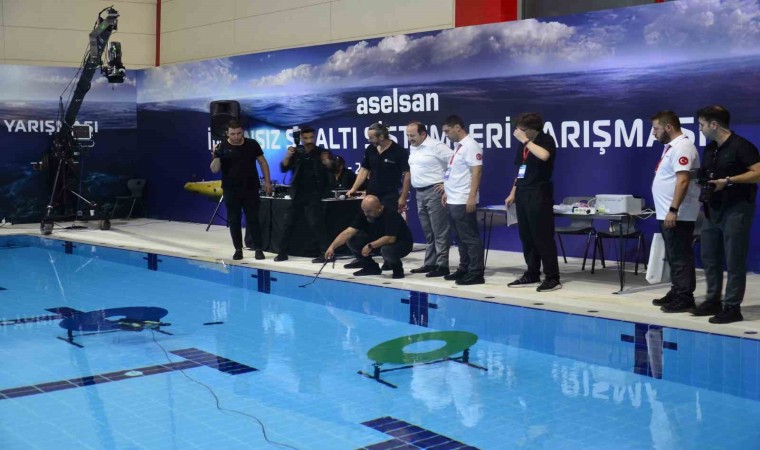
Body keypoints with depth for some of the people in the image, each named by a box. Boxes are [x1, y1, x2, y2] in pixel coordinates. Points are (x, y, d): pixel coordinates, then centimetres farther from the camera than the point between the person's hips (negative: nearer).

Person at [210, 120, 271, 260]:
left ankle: (258, 249, 6)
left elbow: (262, 162, 8)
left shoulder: (252, 144, -1)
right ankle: (238, 249, 16)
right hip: (231, 190, 0)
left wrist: (267, 181, 3)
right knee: (234, 221, 6)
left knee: (253, 219, 2)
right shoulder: (222, 147, -4)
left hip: (251, 189, 0)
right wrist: (216, 157, -26)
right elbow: (214, 170, -8)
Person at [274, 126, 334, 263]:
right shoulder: (297, 152, 4)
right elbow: (284, 168, -1)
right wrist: (287, 156, -19)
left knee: (316, 224, -11)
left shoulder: (321, 153, -2)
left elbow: (331, 170, -8)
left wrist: (327, 163, -29)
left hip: (314, 196, -4)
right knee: (288, 224, 8)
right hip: (298, 195, 4)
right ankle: (282, 252, 19)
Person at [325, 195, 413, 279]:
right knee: (352, 239, -12)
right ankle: (371, 267, 4)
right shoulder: (364, 214, -12)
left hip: (401, 244, -6)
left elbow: (391, 238, -36)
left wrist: (370, 246, -32)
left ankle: (397, 268, -7)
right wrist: (332, 247, -27)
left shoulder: (391, 215, -29)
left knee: (387, 250, -40)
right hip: (378, 242, 6)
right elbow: (348, 232, -17)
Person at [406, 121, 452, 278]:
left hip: (434, 192, -9)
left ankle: (442, 266, -4)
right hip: (420, 193, 9)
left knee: (440, 232, -5)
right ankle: (430, 263, 20)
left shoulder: (436, 146, -13)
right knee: (428, 232, 14)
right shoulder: (413, 148, 13)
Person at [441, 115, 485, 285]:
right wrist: (447, 192, 21)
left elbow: (477, 172, -19)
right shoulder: (457, 146, 16)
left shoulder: (470, 146, -13)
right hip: (453, 201, 10)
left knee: (470, 238, -6)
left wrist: (472, 197, -23)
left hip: (463, 201, -10)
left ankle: (476, 273, -3)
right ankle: (464, 269, 21)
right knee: (461, 238, 14)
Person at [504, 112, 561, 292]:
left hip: (539, 195, -8)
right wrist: (513, 193, 18)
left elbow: (543, 156, -31)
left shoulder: (546, 140, -8)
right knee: (526, 237, 10)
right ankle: (532, 275, 18)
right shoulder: (524, 144, 14)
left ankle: (552, 278, -2)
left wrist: (526, 140, -20)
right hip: (523, 194, 8)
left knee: (543, 238, -7)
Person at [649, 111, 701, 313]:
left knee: (680, 257, -7)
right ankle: (676, 293, 24)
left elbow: (683, 180, -25)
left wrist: (673, 210, -28)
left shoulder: (682, 147, -16)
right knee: (674, 257, 16)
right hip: (668, 214, 11)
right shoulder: (671, 146, 17)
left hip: (678, 215, -11)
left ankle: (684, 299, -3)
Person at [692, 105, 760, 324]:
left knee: (734, 260, -4)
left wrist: (728, 180, -24)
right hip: (713, 208, 9)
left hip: (736, 209, -8)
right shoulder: (709, 149, 12)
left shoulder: (741, 146, -13)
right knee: (709, 257, 12)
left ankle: (732, 308, 1)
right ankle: (713, 301, 23)